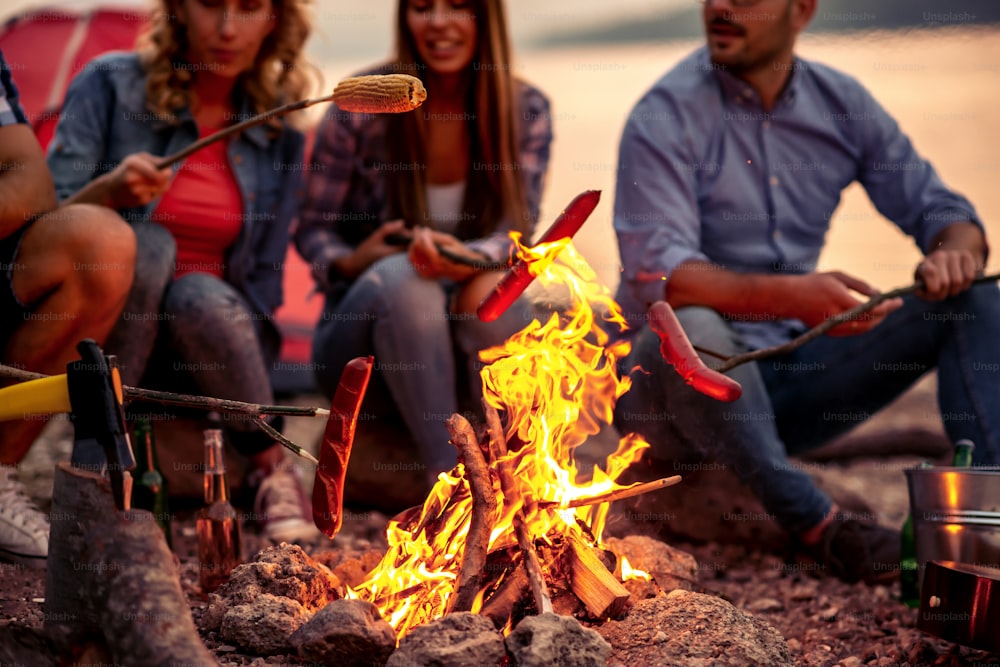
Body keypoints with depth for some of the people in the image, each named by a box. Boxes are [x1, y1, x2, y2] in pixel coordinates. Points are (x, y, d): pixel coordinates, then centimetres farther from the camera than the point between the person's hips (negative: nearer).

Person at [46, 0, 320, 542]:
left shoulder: (279, 135, 5)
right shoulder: (110, 86, -5)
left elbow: (263, 277, 8)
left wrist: (242, 365, -5)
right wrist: (108, 192, -27)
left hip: (200, 348, 2)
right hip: (100, 334, -2)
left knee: (200, 295, -32)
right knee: (147, 245, -32)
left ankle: (271, 467, -12)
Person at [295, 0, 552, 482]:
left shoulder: (526, 111, -1)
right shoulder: (361, 106, -6)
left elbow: (518, 231, -11)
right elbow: (313, 228, 1)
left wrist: (467, 258, -34)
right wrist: (348, 263, -22)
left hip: (473, 349, 1)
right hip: (367, 330, -1)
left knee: (491, 290, -34)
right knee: (401, 275, -35)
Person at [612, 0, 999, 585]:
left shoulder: (842, 104, 4)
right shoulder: (667, 116, -13)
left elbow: (940, 209, 8)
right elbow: (655, 274, -26)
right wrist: (791, 294, -42)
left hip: (794, 372, 5)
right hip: (676, 376, -5)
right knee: (690, 330, -40)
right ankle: (813, 520, -23)